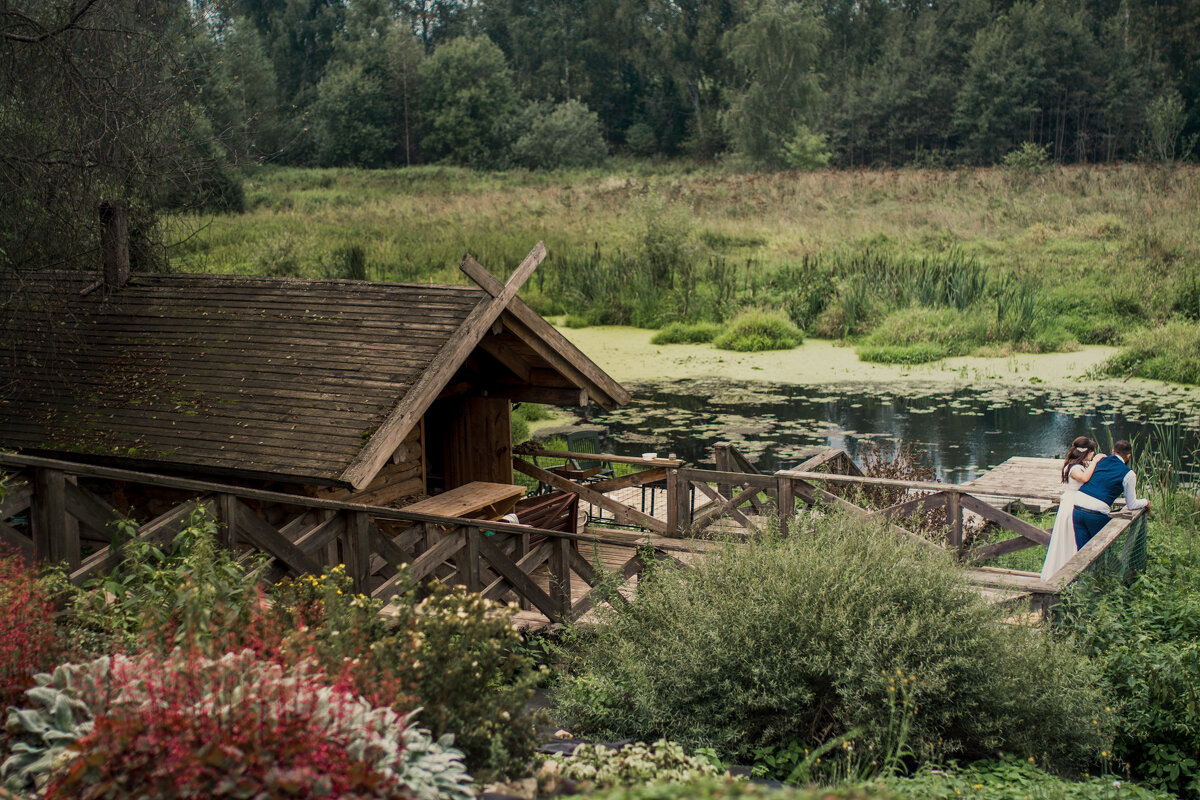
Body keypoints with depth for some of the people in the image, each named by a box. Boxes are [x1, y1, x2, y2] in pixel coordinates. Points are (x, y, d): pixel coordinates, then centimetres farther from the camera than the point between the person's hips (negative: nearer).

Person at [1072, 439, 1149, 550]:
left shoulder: (1100, 461, 16)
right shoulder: (1128, 474, 3)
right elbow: (1131, 505, 10)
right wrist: (1145, 501, 29)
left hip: (1077, 509, 4)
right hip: (1097, 514, -4)